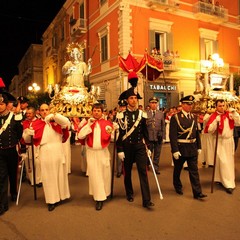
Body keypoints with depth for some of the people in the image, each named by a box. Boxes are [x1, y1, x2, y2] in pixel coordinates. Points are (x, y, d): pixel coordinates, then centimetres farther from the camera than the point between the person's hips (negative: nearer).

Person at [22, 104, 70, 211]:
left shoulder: (56, 120, 4)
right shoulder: (36, 123, 6)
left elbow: (67, 122, -15)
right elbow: (27, 139, 6)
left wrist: (54, 116, -21)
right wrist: (27, 133, -16)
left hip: (57, 150, 0)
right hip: (45, 152, 0)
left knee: (59, 173, 11)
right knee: (48, 176, 6)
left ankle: (60, 195, 28)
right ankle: (52, 199, 16)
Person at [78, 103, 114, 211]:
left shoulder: (107, 123, 1)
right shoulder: (88, 123, 4)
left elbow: (111, 138, 5)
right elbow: (80, 136, -10)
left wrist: (111, 132, -16)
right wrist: (89, 124, -14)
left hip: (103, 152, 0)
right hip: (91, 153, 0)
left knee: (104, 174, 10)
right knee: (94, 175, 1)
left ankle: (105, 193, 32)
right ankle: (99, 198, 9)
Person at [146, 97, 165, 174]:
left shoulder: (161, 113, 8)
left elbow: (163, 125, 9)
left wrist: (163, 135, 1)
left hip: (158, 137, 2)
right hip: (149, 137, -2)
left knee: (157, 154, 8)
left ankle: (156, 168, 19)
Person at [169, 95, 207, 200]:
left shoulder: (194, 117, 7)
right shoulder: (175, 117, -12)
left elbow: (197, 133, 12)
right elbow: (172, 135, -15)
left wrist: (199, 147, 9)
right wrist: (175, 150, -19)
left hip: (192, 148, 5)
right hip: (180, 148, -4)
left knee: (194, 171, 4)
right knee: (177, 170, 13)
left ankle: (197, 192, 10)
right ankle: (178, 187, 35)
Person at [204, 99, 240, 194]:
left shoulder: (229, 114, 1)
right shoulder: (213, 116, -9)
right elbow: (209, 130, -17)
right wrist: (216, 121, -29)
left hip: (229, 141, 4)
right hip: (219, 142, -4)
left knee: (229, 161, 12)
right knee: (223, 162, -4)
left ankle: (220, 179, 30)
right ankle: (228, 184, 3)